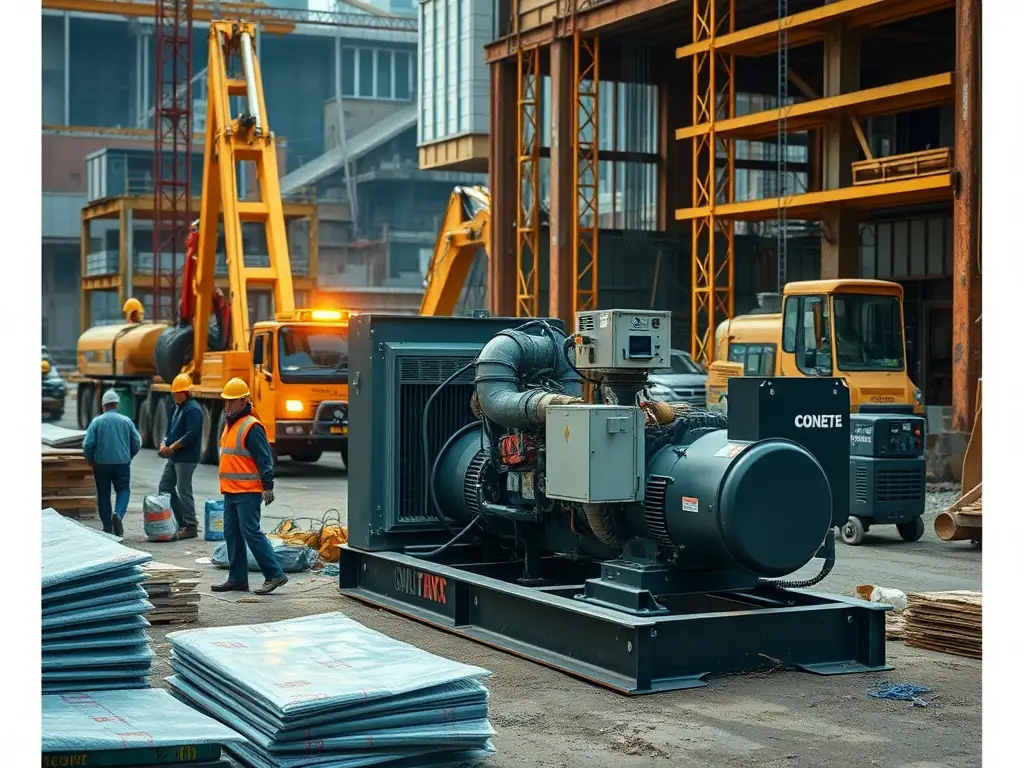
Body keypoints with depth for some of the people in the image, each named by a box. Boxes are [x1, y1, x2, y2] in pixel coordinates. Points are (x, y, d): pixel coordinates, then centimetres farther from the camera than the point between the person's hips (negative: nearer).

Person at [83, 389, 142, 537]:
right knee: (123, 490, 9)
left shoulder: (97, 421, -3)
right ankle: (118, 513, -19)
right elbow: (137, 443, 3)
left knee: (103, 494, 10)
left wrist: (91, 461, 10)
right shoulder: (126, 421, 1)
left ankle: (107, 527, 11)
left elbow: (87, 445, -7)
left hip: (101, 464, 0)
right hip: (122, 463, 0)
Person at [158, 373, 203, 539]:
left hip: (186, 458, -10)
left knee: (184, 491, -5)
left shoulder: (193, 409, -14)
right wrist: (164, 443, 4)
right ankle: (182, 521, 20)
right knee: (164, 487, 12)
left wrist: (172, 447, -20)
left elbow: (191, 435, -23)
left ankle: (190, 526, 4)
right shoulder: (178, 407, 16)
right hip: (174, 457, 10)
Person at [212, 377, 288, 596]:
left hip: (247, 492, -10)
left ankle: (274, 574, -7)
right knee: (232, 534, 11)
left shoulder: (251, 427, -13)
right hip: (230, 491, 10)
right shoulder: (230, 425, 17)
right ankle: (237, 579, 17)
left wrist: (268, 486, -21)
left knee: (251, 533, -11)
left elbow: (265, 459, -16)